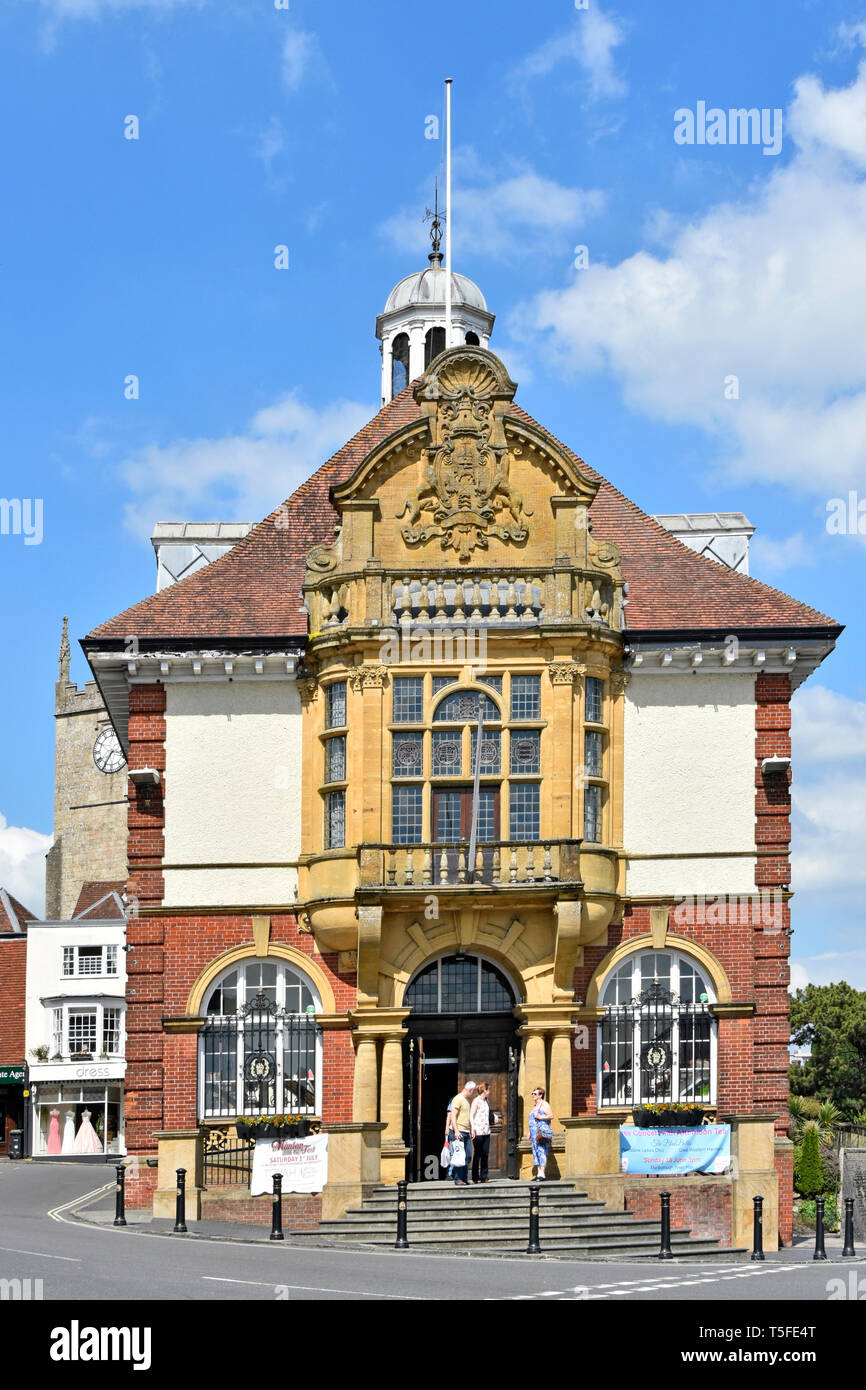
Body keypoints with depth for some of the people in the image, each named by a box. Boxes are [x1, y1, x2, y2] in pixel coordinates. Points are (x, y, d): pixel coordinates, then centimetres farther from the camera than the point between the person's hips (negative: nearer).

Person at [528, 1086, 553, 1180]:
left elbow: (551, 1116, -14)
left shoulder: (544, 1104, -4)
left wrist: (540, 1117, -19)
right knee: (536, 1151, 5)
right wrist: (530, 1132, 22)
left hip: (542, 1132, -9)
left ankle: (542, 1174, -18)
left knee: (542, 1151, -13)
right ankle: (538, 1173, 6)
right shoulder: (534, 1106, 23)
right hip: (535, 1132, 9)